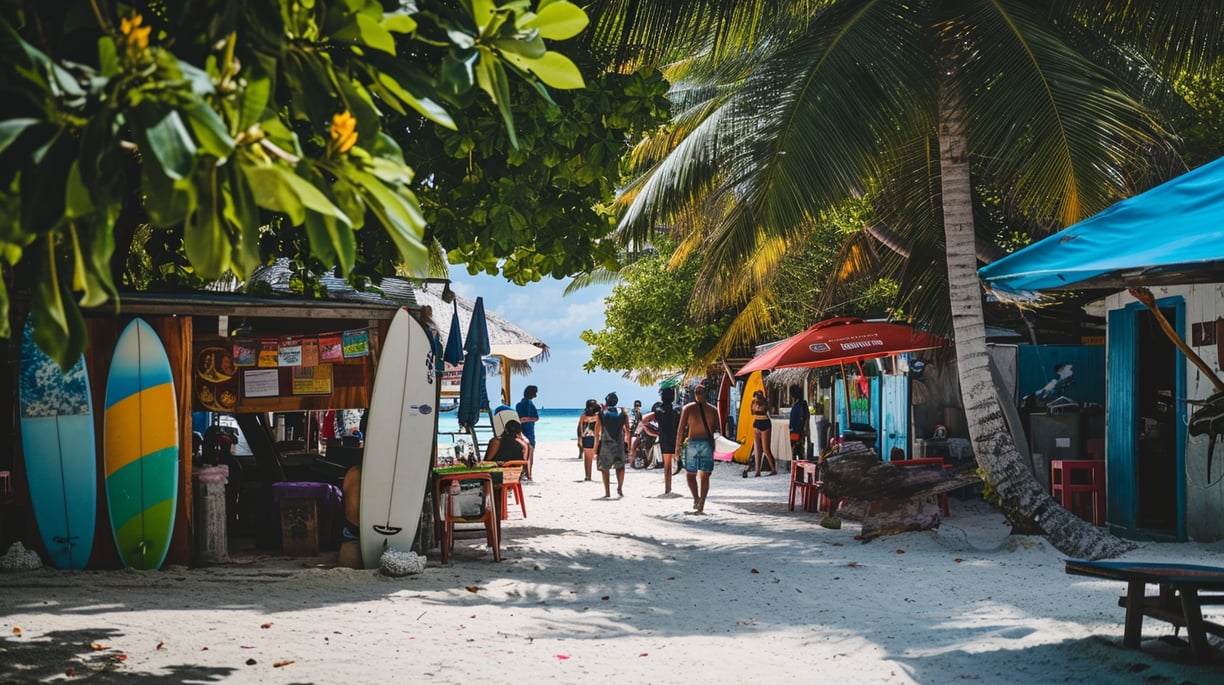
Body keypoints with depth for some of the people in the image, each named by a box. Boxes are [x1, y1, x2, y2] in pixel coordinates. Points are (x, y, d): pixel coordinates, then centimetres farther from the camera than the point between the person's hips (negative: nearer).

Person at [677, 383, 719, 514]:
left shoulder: (688, 408, 0)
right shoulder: (713, 410, 5)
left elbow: (680, 429, -3)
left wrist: (678, 446, 2)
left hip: (692, 443, -1)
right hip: (708, 444, 1)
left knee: (690, 474, 11)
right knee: (704, 476, 3)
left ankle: (696, 498, -11)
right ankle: (701, 506, -1)